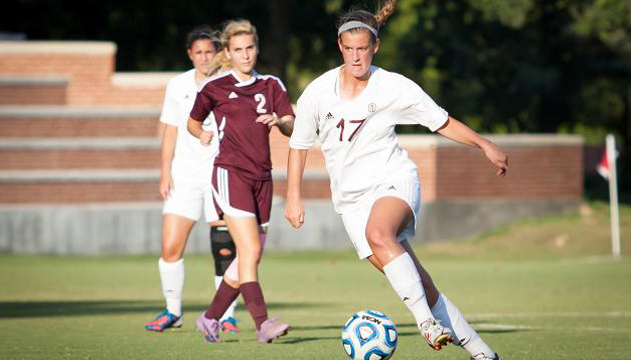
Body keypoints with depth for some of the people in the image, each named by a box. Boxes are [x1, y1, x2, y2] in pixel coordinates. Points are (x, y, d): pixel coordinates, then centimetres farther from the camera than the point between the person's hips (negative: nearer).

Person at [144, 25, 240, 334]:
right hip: (184, 176, 2)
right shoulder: (178, 86, 8)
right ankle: (173, 311, 12)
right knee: (170, 247, -4)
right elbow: (170, 131, 13)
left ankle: (226, 315, 6)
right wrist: (165, 172, 5)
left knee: (225, 249, -6)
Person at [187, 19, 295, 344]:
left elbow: (292, 128, 4)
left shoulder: (271, 85, 13)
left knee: (250, 256, 7)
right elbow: (192, 122, 18)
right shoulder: (215, 87, 3)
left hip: (261, 177, 5)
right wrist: (202, 134, 0)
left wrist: (279, 121, -15)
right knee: (250, 249, -18)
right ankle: (263, 324, -25)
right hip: (230, 173, -5)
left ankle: (210, 318, 21)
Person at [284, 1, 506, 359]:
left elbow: (443, 122, 4)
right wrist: (294, 196, 7)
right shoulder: (319, 92, -1)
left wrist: (485, 145, -5)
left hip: (394, 180, -3)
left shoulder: (395, 88, -6)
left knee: (378, 234, -38)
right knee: (415, 281, -5)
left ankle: (427, 322, -43)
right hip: (352, 197, 3)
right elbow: (299, 145, 11)